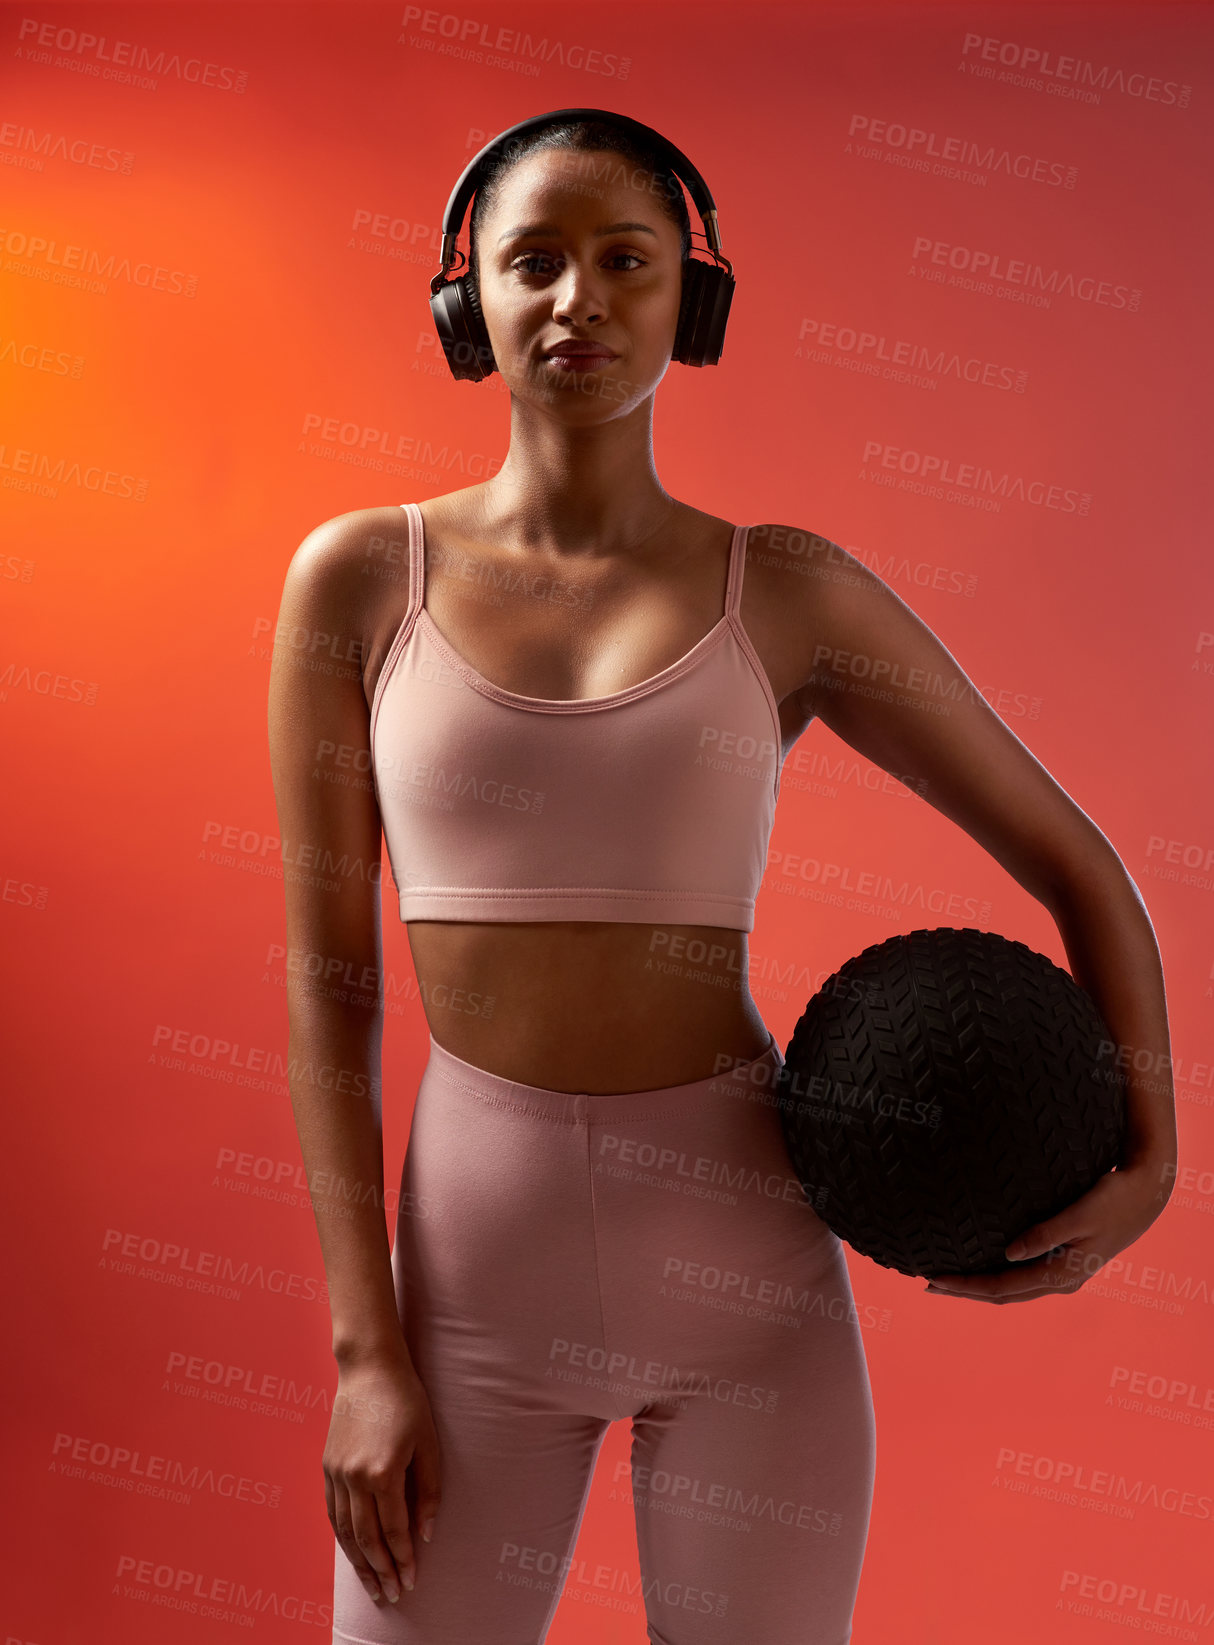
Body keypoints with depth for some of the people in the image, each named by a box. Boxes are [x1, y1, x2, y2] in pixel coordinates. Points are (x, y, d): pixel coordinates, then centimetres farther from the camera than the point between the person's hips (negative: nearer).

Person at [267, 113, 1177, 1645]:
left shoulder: (792, 593, -1)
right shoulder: (358, 575, -1)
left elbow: (1079, 866, 6)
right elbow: (325, 981, -3)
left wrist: (1147, 1159, -8)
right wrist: (368, 1352, -8)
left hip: (745, 1258, 0)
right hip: (479, 1275, 1)